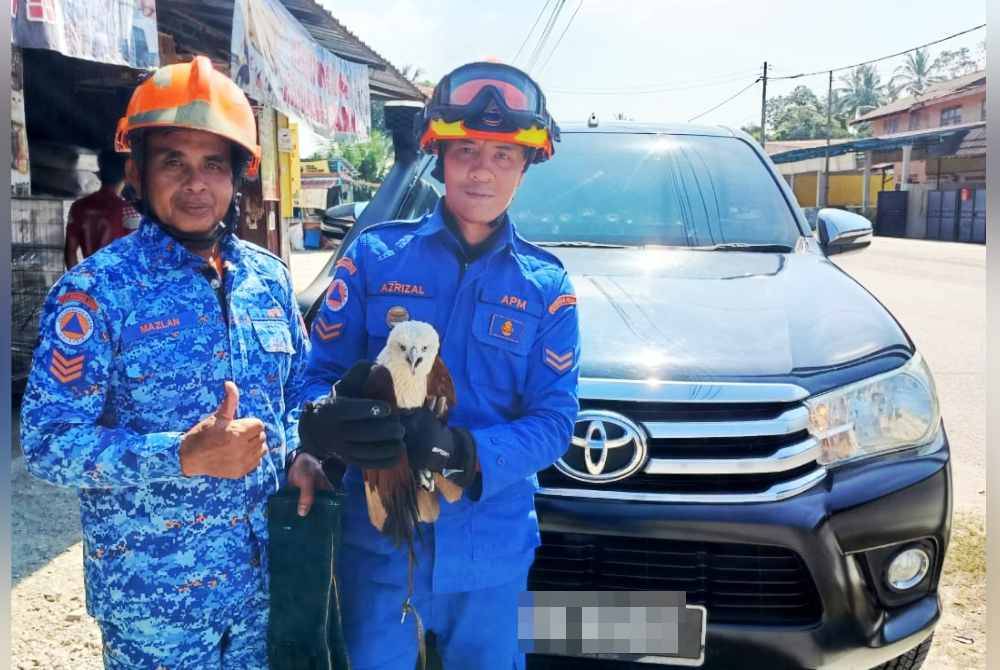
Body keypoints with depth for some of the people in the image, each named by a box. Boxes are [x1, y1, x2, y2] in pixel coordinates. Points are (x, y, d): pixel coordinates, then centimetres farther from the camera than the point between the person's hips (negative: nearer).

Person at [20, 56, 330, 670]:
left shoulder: (269, 277, 3)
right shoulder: (97, 289, -12)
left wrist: (301, 457, -6)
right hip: (154, 594, -4)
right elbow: (48, 442, -16)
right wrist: (184, 456, -28)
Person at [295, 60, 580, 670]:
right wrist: (328, 420, -28)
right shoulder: (374, 256, -3)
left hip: (491, 548, 1)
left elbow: (554, 420, -6)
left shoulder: (547, 286, 0)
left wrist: (467, 454, -24)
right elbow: (319, 373, -4)